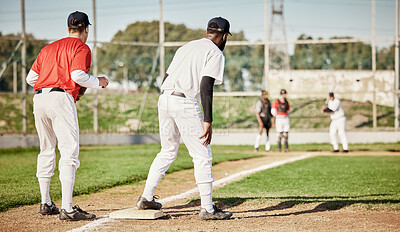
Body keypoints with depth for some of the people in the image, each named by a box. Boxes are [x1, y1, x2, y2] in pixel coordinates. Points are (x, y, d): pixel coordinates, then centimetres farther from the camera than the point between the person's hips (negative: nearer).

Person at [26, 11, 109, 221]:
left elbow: (31, 78, 20)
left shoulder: (49, 48, 25)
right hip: (61, 99, -7)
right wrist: (98, 82, 6)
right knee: (69, 152, -11)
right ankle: (67, 209, -20)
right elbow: (78, 75, -11)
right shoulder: (81, 47, 5)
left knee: (46, 152, 18)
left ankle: (46, 204, 24)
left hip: (39, 99, 7)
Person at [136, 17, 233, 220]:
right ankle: (207, 209, -2)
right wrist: (208, 121, -17)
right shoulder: (215, 53, 0)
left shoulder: (187, 47, 24)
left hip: (164, 98, 8)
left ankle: (146, 198, 23)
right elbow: (205, 86, -14)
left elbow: (166, 78, 21)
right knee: (202, 156, -1)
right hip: (185, 103, -8)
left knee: (168, 151, 22)